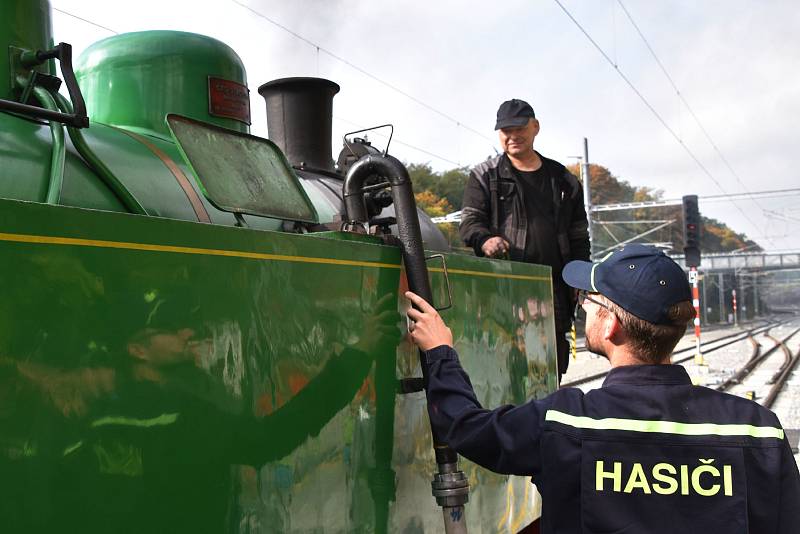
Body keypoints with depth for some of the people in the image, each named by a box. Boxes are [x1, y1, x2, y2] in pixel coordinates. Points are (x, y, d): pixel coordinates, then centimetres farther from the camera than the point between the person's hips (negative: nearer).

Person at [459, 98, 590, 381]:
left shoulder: (563, 180, 17)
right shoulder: (484, 176, 9)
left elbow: (579, 236, 20)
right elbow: (469, 221, -1)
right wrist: (485, 239, -24)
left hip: (553, 295, 4)